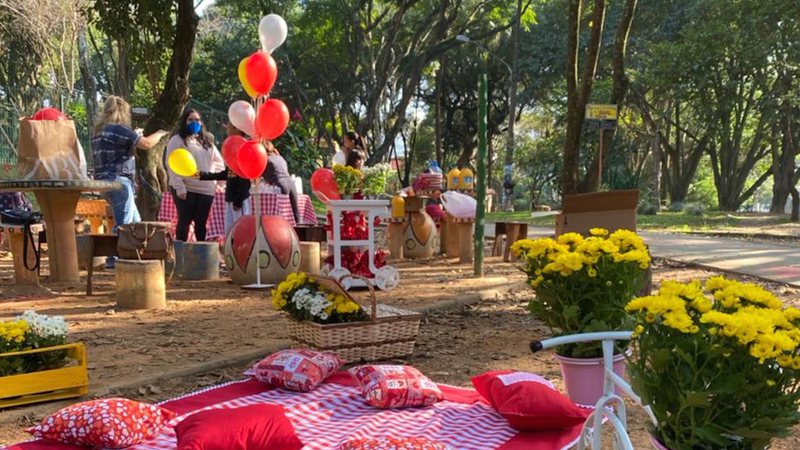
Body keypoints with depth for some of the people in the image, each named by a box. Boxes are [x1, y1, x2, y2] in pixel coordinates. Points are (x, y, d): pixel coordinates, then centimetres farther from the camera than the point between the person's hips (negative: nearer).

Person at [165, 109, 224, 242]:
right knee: (184, 221, -2)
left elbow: (219, 162, 21)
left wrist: (214, 178, 5)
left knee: (201, 223, 6)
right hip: (185, 189, -4)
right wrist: (179, 187, -17)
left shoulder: (207, 141, 18)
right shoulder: (177, 140, 1)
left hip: (206, 189, 4)